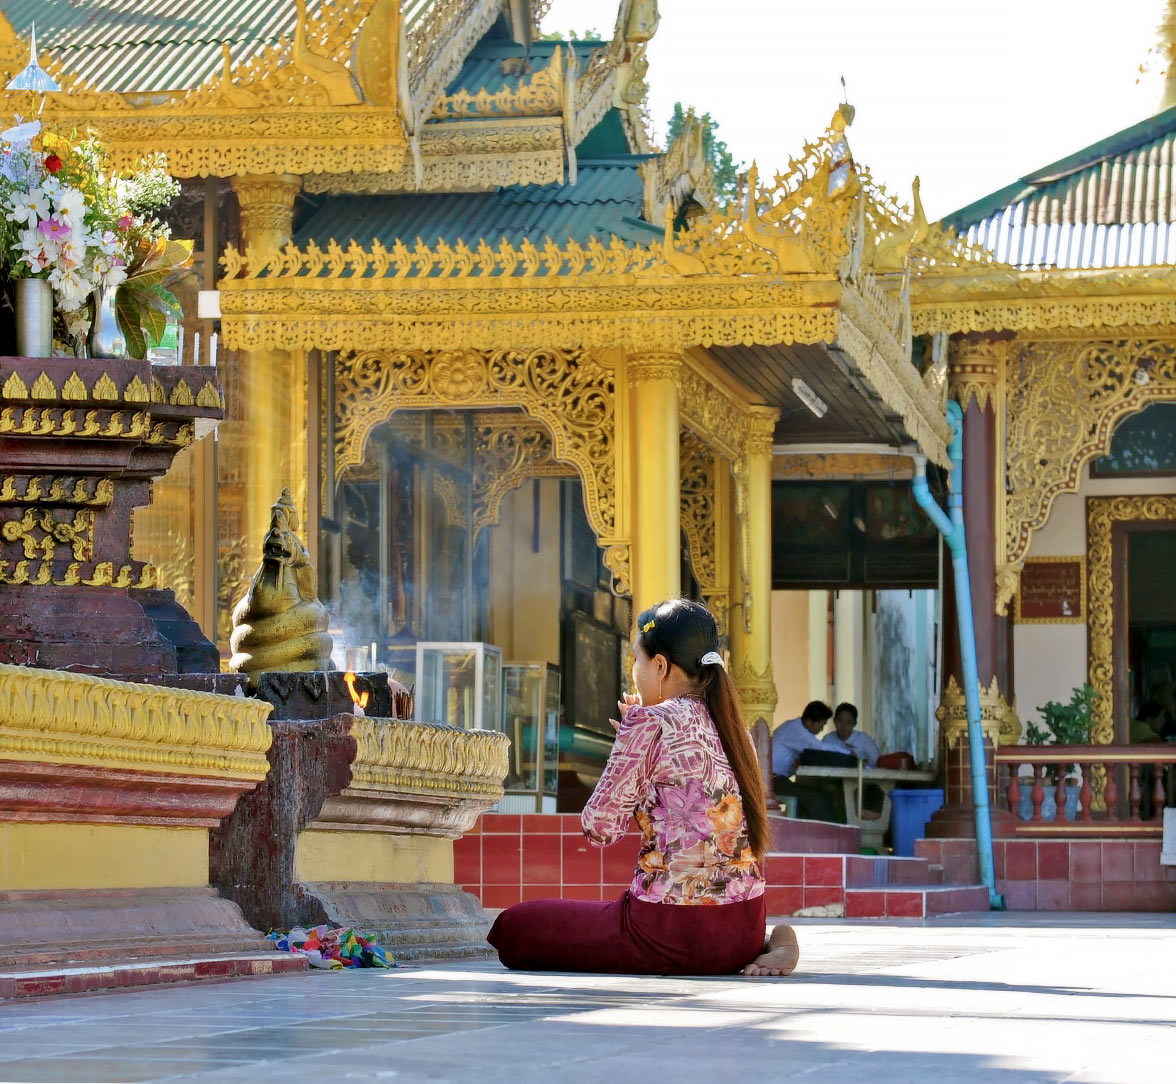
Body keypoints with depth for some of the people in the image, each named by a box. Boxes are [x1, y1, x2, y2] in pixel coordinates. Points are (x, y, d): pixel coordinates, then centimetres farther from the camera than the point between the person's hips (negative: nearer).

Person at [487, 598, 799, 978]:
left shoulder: (649, 722, -11)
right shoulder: (733, 727, 11)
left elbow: (599, 828, -8)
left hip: (672, 931, -8)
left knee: (513, 927, 5)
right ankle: (767, 945, 8)